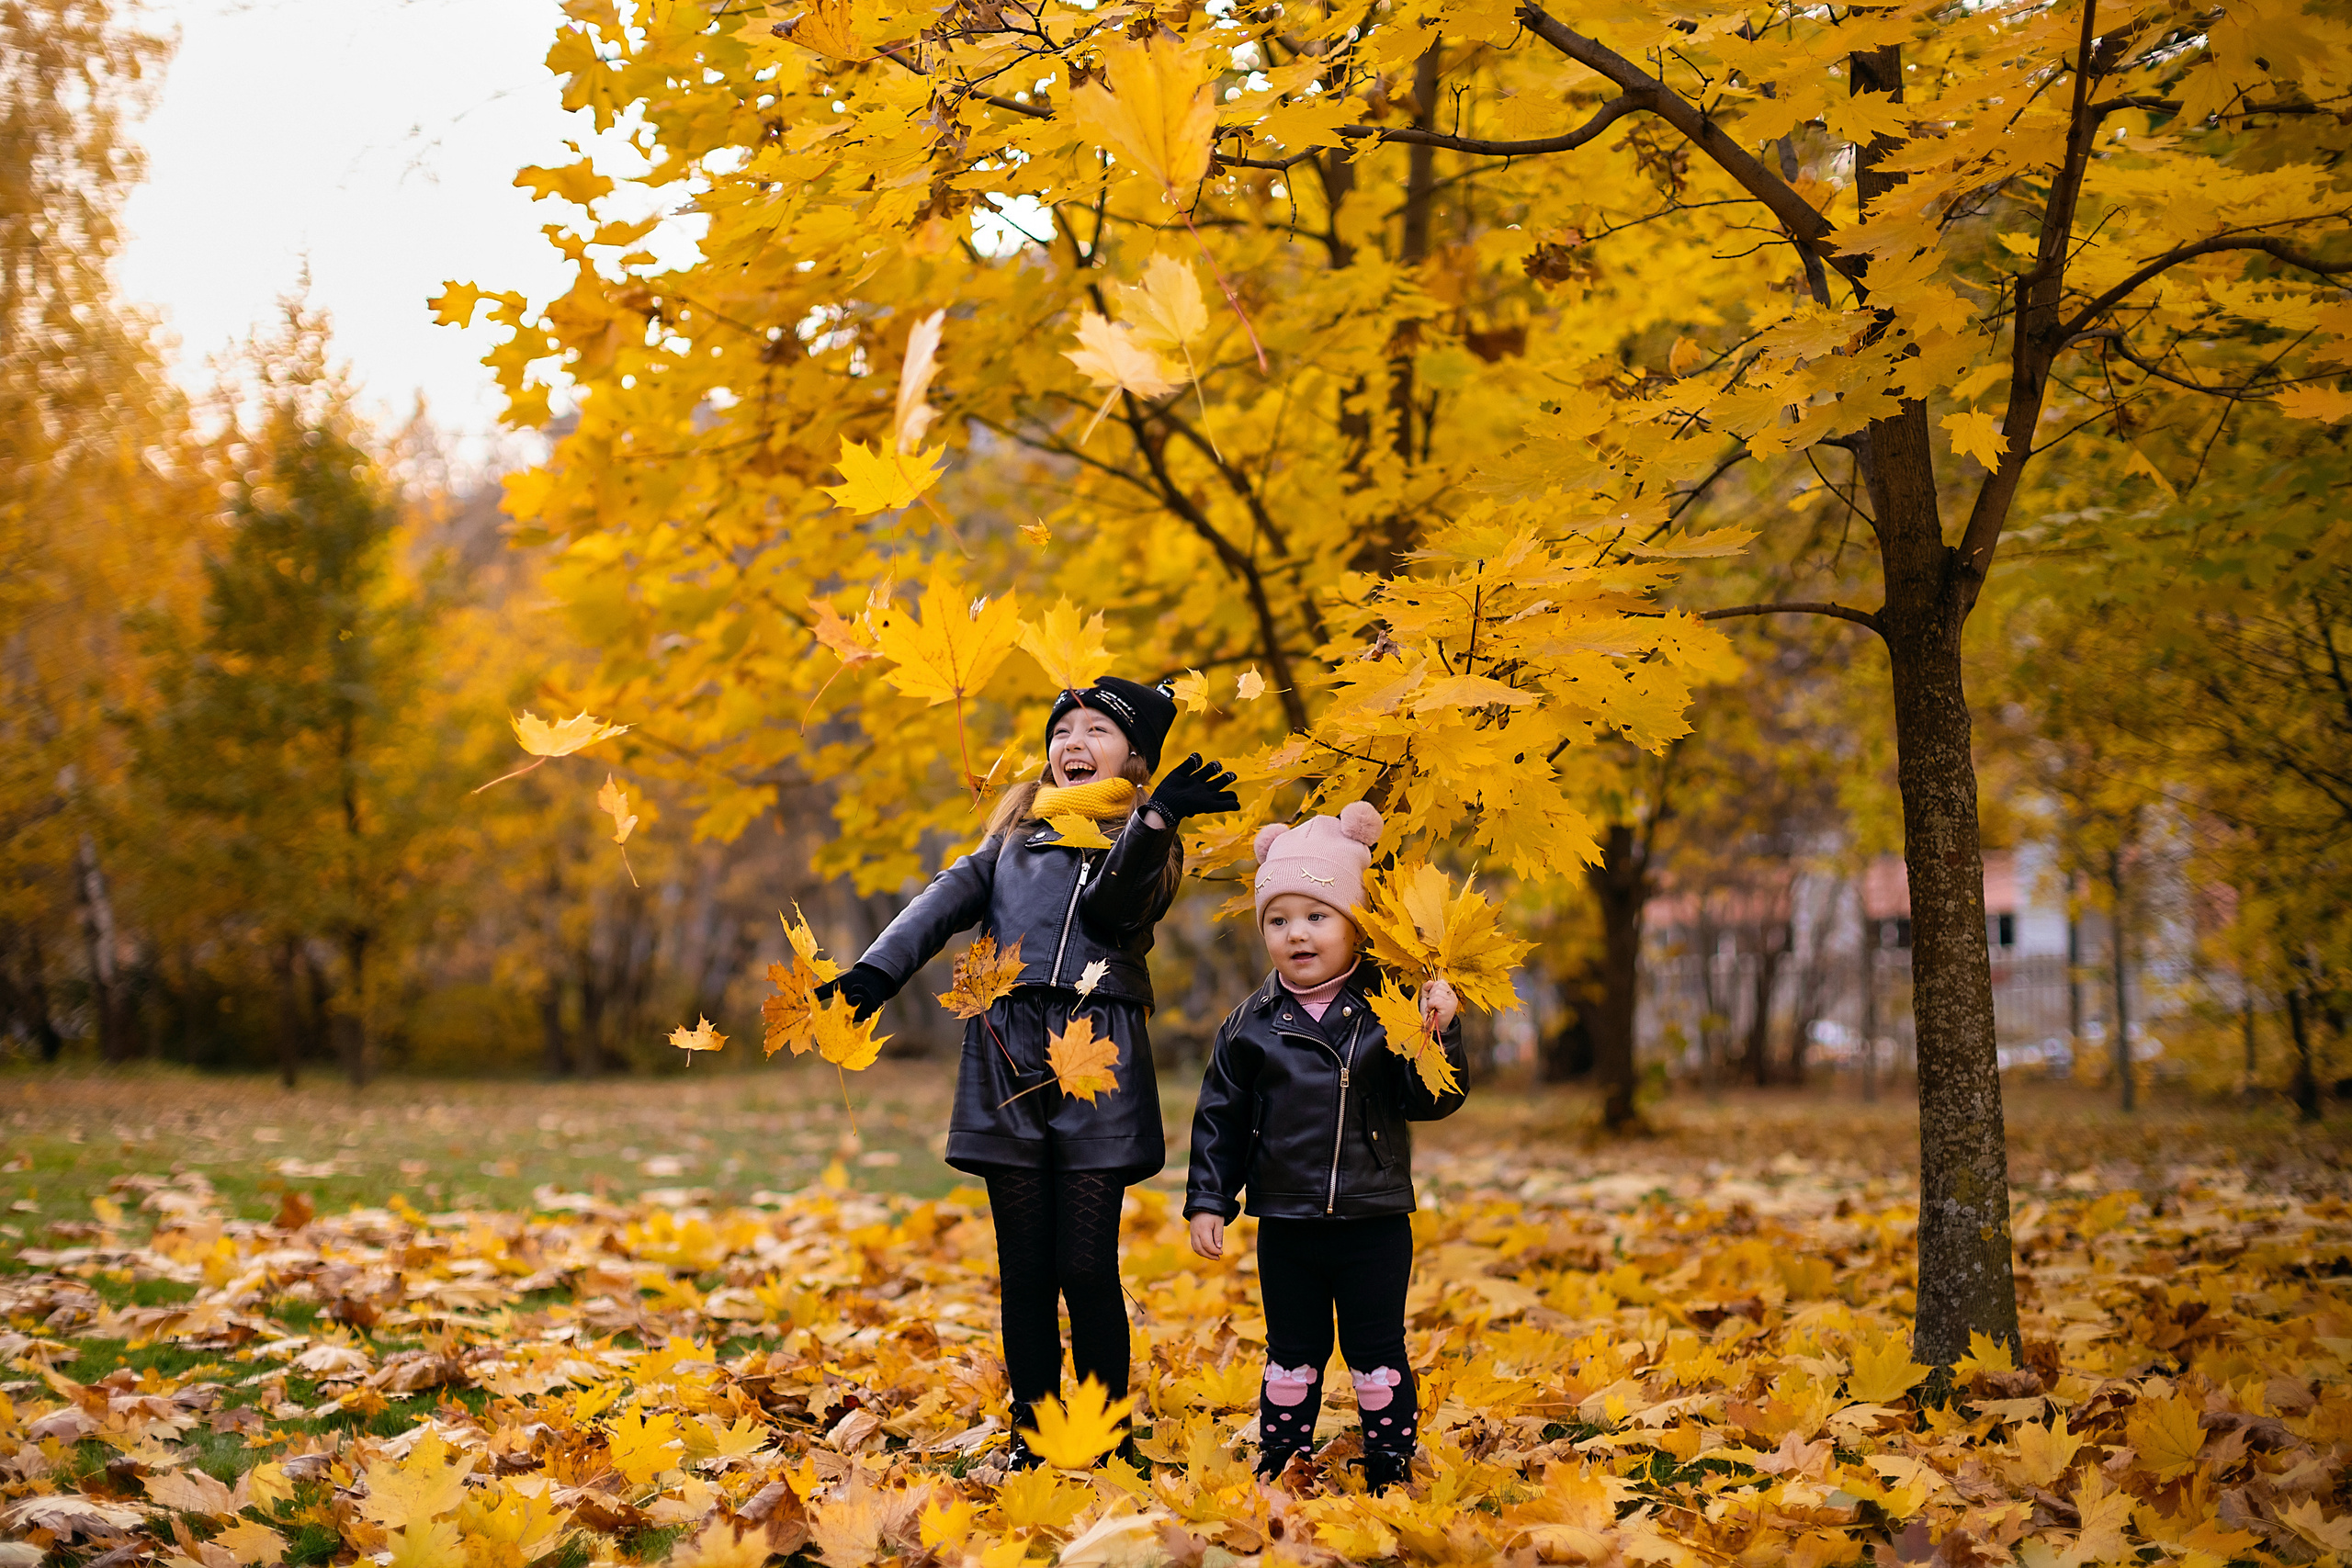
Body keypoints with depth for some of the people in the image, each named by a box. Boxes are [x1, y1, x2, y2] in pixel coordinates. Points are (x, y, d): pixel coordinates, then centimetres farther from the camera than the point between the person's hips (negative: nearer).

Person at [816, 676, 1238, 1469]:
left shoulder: (1145, 845, 10)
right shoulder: (1017, 833, 21)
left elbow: (1110, 903, -12)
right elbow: (950, 899, 7)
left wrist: (1156, 817, -28)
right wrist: (873, 974, -8)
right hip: (1007, 1058, 3)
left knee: (1086, 1266, -5)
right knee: (1024, 1267, 5)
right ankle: (1032, 1433, 16)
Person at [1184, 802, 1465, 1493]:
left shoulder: (1386, 1013, -6)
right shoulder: (1253, 1025, 0)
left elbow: (1431, 1101, -9)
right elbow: (1220, 1117, 5)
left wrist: (1438, 1036, -24)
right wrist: (1208, 1201, 3)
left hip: (1374, 1223, -2)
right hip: (1286, 1224, 2)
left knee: (1377, 1353, 7)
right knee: (1292, 1354, 13)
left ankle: (1391, 1468, 20)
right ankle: (1280, 1465, 26)